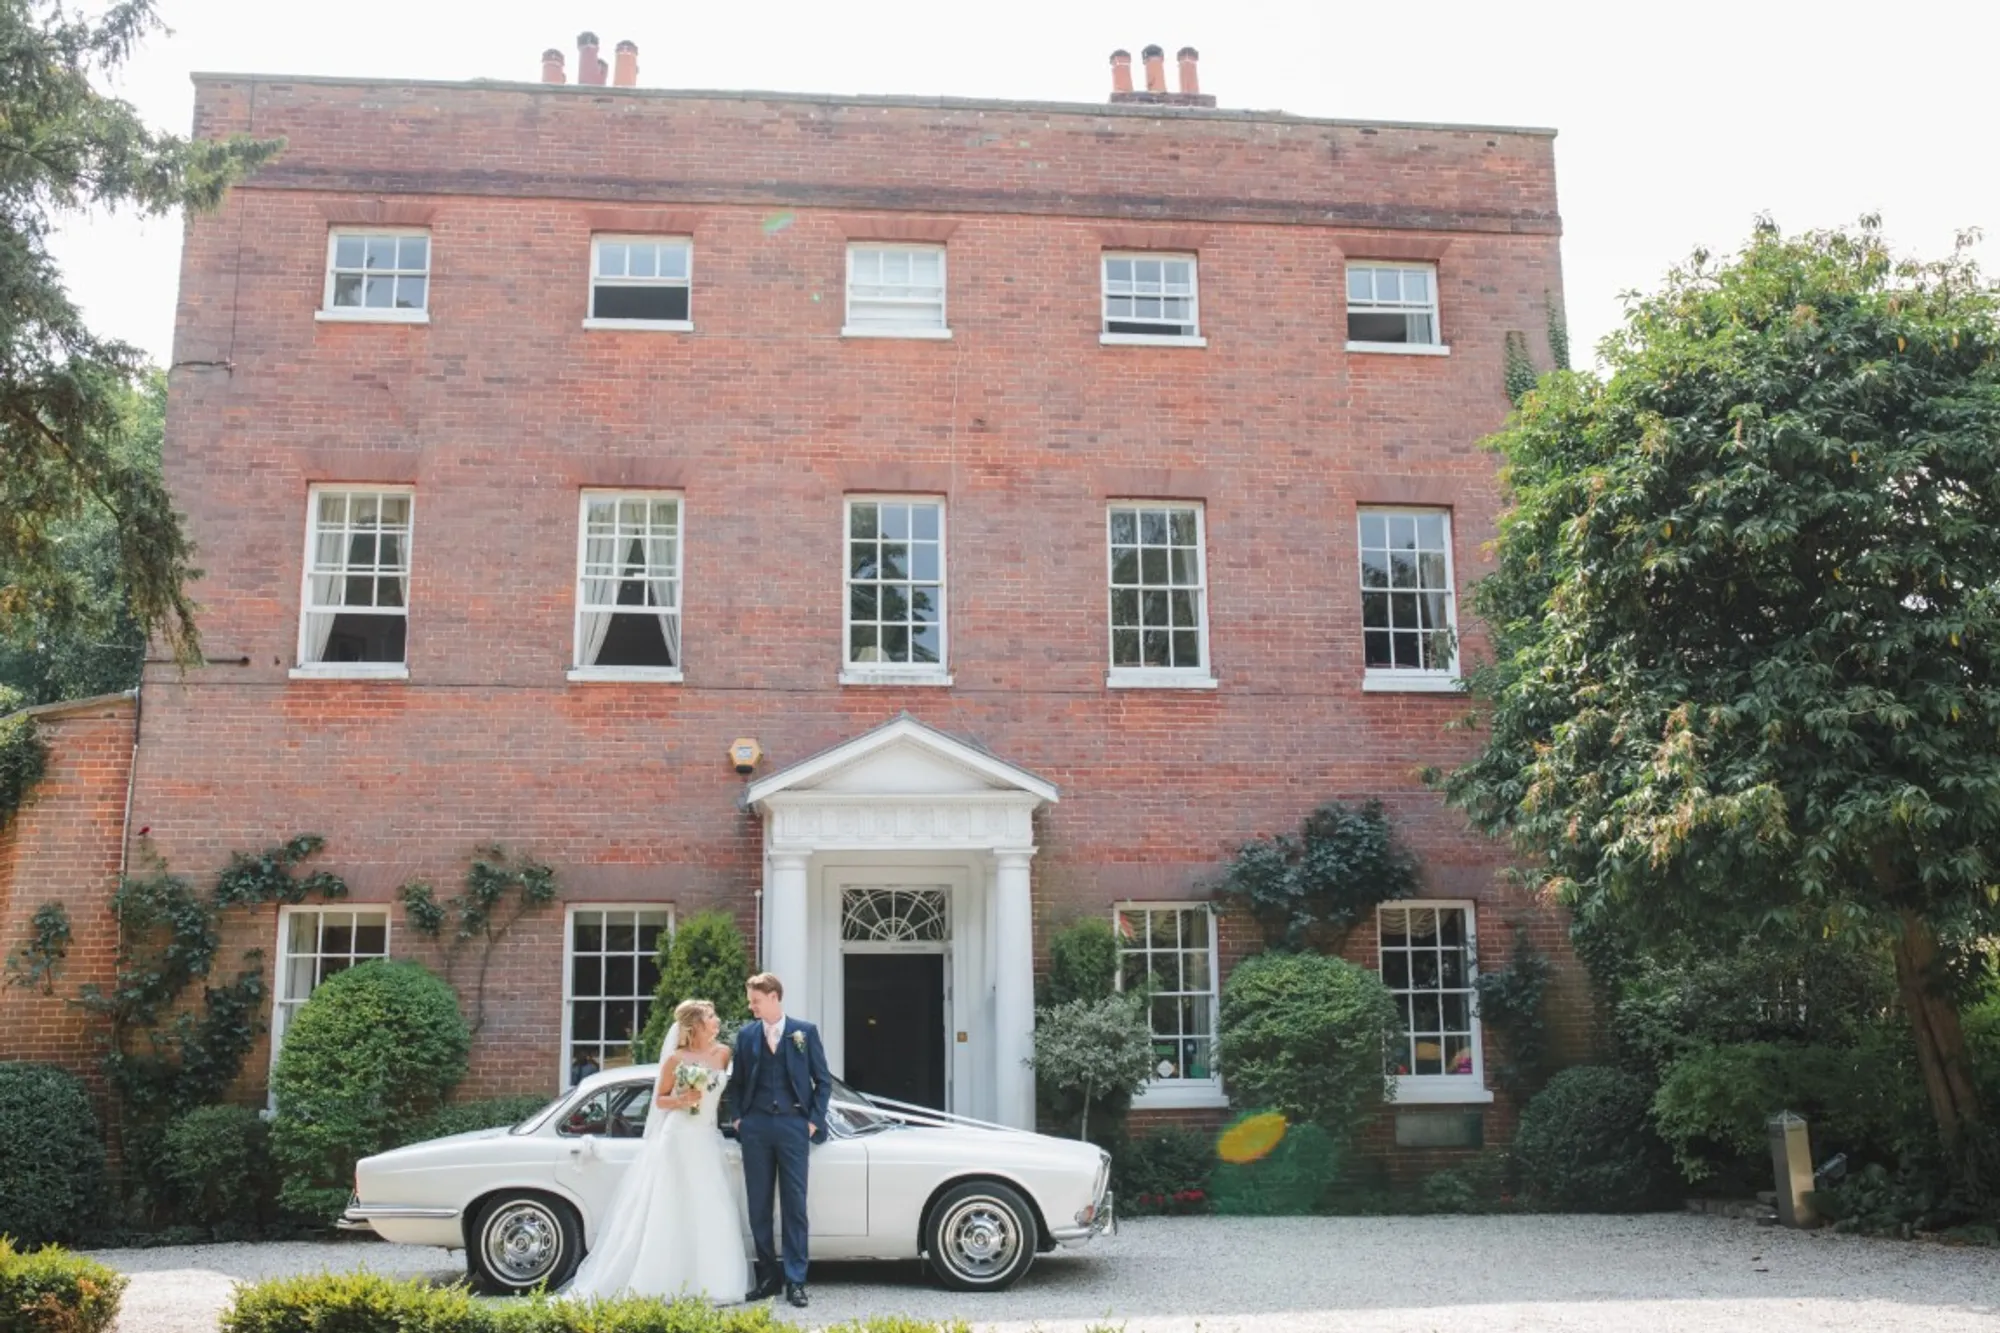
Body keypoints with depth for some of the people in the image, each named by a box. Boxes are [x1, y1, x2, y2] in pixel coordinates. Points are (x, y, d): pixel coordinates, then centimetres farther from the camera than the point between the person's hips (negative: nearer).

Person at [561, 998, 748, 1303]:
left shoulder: (724, 1054, 4)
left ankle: (704, 1285, 9)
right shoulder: (675, 1059, -7)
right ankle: (661, 1284, 3)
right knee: (667, 1213, -2)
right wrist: (681, 1100, -16)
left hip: (707, 1142, 4)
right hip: (677, 1141, -4)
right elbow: (659, 1100, 0)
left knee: (707, 1215, 2)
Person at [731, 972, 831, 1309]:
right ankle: (767, 1276, 15)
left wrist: (814, 1121, -3)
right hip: (756, 1127, 3)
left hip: (793, 1125, -2)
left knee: (795, 1206, -1)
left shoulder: (805, 1031, 1)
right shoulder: (746, 1034, 7)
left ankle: (795, 1281, 3)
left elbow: (823, 1081, 4)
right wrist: (738, 1118, 3)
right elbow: (738, 1080, 13)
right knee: (758, 1206, 6)